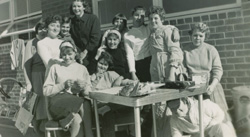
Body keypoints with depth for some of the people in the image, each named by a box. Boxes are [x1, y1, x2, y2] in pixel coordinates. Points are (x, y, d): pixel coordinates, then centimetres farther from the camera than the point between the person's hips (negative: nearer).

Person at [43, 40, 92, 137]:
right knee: (76, 118, -34)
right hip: (58, 102, -2)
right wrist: (63, 85, -8)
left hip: (77, 101, 2)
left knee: (76, 119, -35)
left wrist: (84, 88, -8)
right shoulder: (55, 68, 15)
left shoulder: (82, 69, 21)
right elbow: (46, 91, 6)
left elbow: (89, 92, 16)